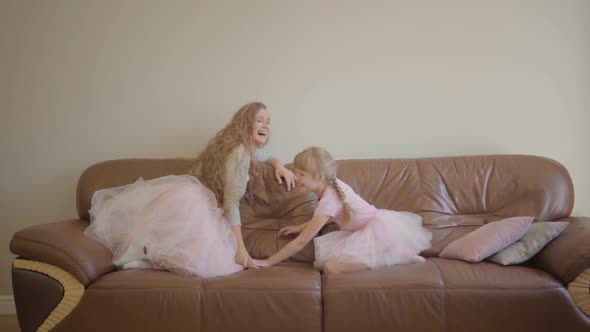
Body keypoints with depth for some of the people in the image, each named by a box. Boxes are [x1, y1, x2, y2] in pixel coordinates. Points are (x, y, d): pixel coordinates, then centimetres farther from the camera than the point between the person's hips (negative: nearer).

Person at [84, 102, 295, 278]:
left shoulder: (247, 148, 14)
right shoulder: (239, 151, -13)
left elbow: (264, 156, 37)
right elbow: (231, 203, -17)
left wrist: (279, 166, 13)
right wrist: (240, 247, -20)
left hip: (203, 206, 10)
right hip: (192, 202, -10)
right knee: (207, 261, -23)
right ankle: (145, 248, -9)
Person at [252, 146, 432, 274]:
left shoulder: (328, 201, -21)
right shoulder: (334, 184, 4)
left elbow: (300, 242, -18)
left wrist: (267, 262, -13)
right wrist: (300, 227, 18)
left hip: (379, 230, -10)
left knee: (332, 267, -23)